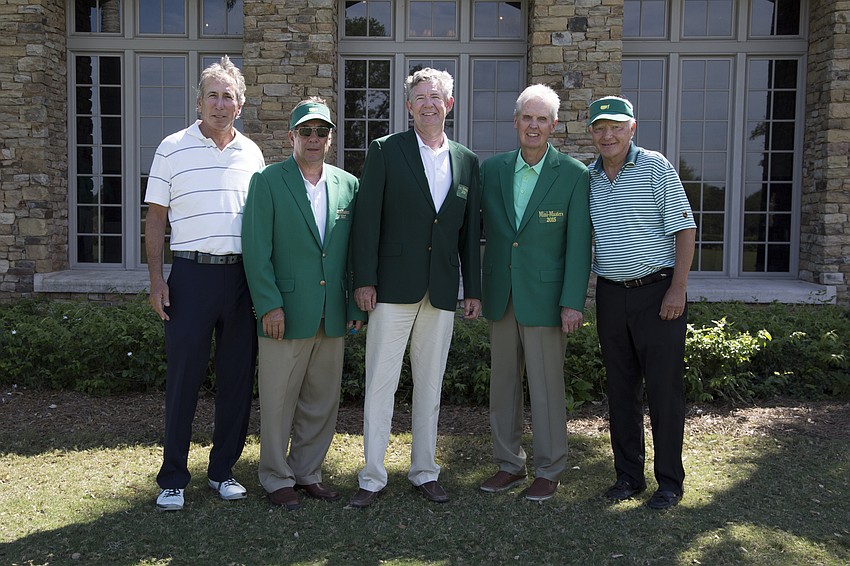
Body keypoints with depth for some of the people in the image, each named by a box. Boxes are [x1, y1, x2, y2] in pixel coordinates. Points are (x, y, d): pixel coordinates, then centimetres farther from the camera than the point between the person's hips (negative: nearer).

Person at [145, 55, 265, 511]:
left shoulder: (251, 153, 10)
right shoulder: (172, 149, 1)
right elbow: (156, 219, 2)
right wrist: (156, 278, -6)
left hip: (242, 275, 3)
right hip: (191, 273, -3)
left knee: (237, 377, 8)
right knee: (183, 377, 2)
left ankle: (223, 470, 23)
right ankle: (172, 479, 15)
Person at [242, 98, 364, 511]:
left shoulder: (348, 186, 10)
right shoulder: (268, 182, -1)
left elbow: (355, 251, 11)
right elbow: (256, 249, -6)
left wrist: (355, 306, 6)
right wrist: (269, 304, -13)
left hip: (332, 317, 4)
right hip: (285, 313, -4)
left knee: (322, 401, 12)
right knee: (278, 400, 5)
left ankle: (307, 472, 28)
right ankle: (277, 479, 21)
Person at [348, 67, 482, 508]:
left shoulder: (467, 161, 11)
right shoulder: (385, 151, 1)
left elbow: (470, 230, 12)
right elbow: (367, 219, -4)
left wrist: (473, 289, 9)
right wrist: (364, 280, -10)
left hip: (443, 291, 3)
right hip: (394, 286, -3)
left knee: (430, 385, 11)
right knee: (380, 383, 0)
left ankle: (424, 472, 24)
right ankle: (372, 478, 12)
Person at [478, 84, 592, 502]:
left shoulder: (573, 175, -5)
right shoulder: (492, 169, 6)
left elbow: (579, 244, -7)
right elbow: (480, 226, 9)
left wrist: (573, 303, -11)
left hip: (544, 298, -4)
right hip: (501, 295, 4)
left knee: (546, 387, 3)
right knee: (502, 382, 12)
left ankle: (549, 471, 19)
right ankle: (509, 464, 27)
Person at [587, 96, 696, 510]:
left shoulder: (655, 167, -5)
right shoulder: (587, 178, 9)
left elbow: (685, 229, -8)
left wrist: (677, 289, -14)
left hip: (658, 292, -4)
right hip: (611, 294, 5)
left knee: (664, 388, 1)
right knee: (620, 389, 10)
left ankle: (670, 480, 14)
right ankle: (628, 475, 23)